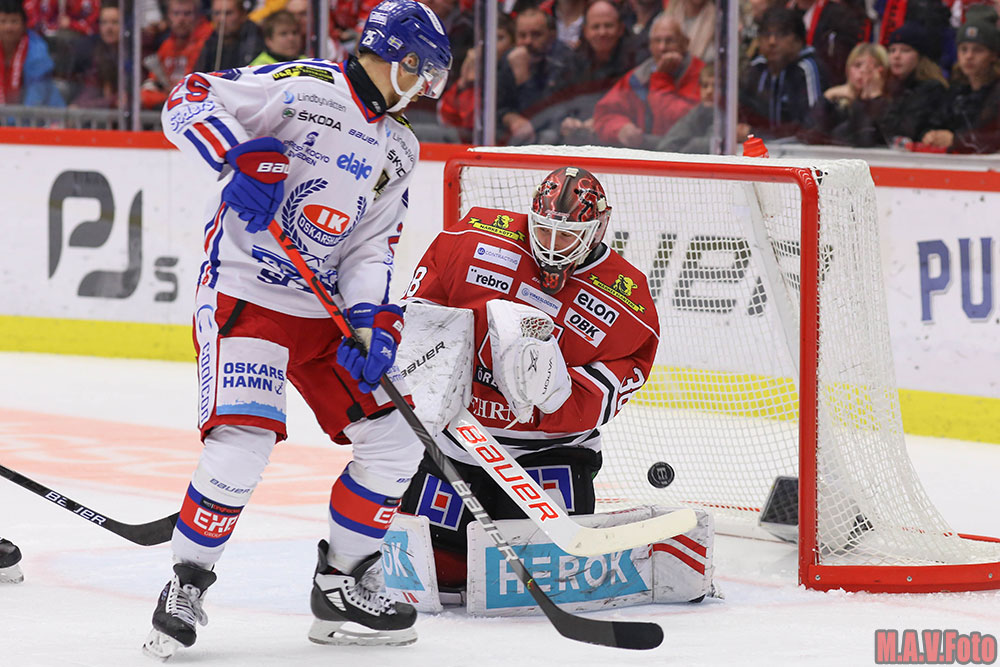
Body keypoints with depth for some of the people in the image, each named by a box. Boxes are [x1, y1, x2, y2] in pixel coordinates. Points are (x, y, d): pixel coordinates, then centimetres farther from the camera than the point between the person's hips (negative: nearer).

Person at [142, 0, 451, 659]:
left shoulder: (398, 147, 13)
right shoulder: (304, 87, -10)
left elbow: (372, 246, 9)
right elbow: (188, 100, -14)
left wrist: (372, 320, -8)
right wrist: (242, 156, -29)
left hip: (324, 312, 8)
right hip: (244, 298, -8)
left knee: (396, 444, 5)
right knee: (243, 443, -23)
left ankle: (340, 586, 18)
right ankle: (187, 583, -4)